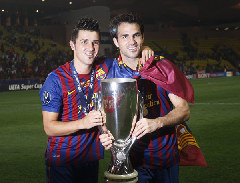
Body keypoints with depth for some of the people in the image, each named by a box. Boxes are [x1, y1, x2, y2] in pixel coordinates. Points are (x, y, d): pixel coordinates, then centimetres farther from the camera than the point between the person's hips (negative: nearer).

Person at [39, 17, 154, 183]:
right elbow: (49, 127, -16)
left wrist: (144, 50, -8)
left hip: (91, 157, 4)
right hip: (61, 160, -4)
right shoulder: (56, 79, -15)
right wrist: (83, 122, -31)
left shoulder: (104, 68, -2)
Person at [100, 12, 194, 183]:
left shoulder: (162, 67, -5)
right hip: (129, 157, -1)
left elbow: (184, 110, -8)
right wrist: (107, 137, -21)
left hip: (166, 154, 1)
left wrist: (157, 123, -26)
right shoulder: (108, 74, -3)